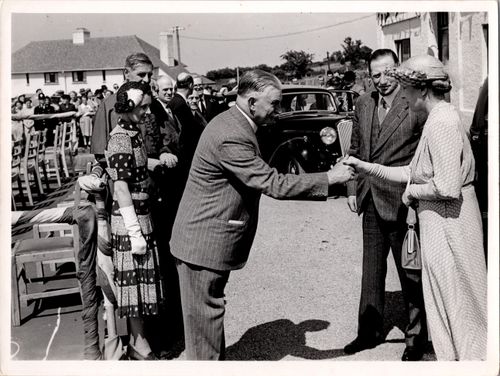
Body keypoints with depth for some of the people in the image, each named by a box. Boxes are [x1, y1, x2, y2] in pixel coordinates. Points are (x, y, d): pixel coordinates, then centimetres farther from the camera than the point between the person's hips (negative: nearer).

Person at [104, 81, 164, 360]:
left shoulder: (133, 132, 8)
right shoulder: (121, 139, -19)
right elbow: (121, 187, -22)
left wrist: (159, 162, 1)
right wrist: (135, 232, -22)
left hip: (142, 214, 9)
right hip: (130, 219, -9)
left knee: (141, 278, 18)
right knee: (136, 278, 1)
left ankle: (137, 334, 33)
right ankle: (138, 343, 15)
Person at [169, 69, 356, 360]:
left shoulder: (233, 123, 8)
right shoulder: (231, 136, -25)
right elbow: (274, 184, -26)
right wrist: (329, 178, -20)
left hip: (210, 237, 10)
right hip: (204, 241, -10)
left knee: (210, 313, 20)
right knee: (205, 317, 3)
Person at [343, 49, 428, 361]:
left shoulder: (416, 107, -14)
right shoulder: (363, 104, 7)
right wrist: (352, 189, 10)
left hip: (402, 203, -6)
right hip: (371, 202, 7)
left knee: (410, 272, 8)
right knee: (372, 269, 18)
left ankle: (417, 337, 25)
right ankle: (371, 330, 34)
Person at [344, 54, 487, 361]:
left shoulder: (442, 122, -20)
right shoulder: (437, 118, 11)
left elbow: (447, 187, -27)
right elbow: (414, 172, 13)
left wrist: (413, 191, -11)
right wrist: (366, 167, 9)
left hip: (449, 224, -10)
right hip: (438, 221, 10)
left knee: (457, 300, 5)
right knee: (443, 299, 19)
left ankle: (471, 356, 21)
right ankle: (450, 355, 32)